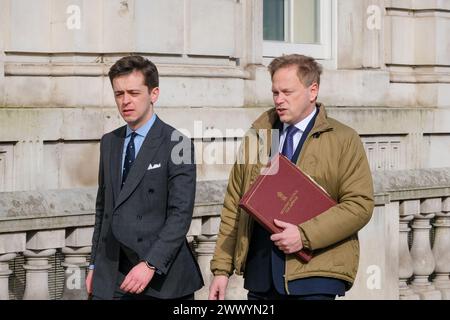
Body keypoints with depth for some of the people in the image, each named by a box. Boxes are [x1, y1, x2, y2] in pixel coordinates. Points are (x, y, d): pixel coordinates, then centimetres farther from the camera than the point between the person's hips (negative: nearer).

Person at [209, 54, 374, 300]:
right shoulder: (256, 137, 14)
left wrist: (304, 235, -16)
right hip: (259, 274, 4)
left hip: (314, 275, -4)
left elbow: (360, 205, -6)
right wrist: (221, 268, 7)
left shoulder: (344, 141, 2)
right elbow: (233, 205, 13)